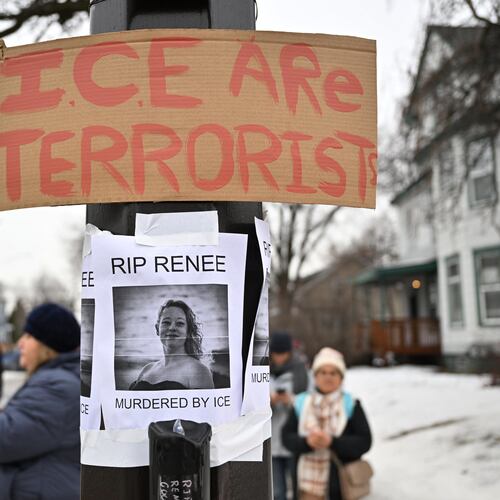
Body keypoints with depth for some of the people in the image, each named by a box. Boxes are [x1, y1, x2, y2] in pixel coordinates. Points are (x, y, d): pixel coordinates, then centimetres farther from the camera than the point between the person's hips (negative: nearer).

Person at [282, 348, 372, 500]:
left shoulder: (351, 405, -3)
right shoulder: (301, 403, 2)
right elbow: (287, 437, 0)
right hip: (310, 482, 1)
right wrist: (307, 442, -20)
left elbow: (364, 442, -9)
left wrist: (332, 442, -21)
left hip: (342, 484, -1)